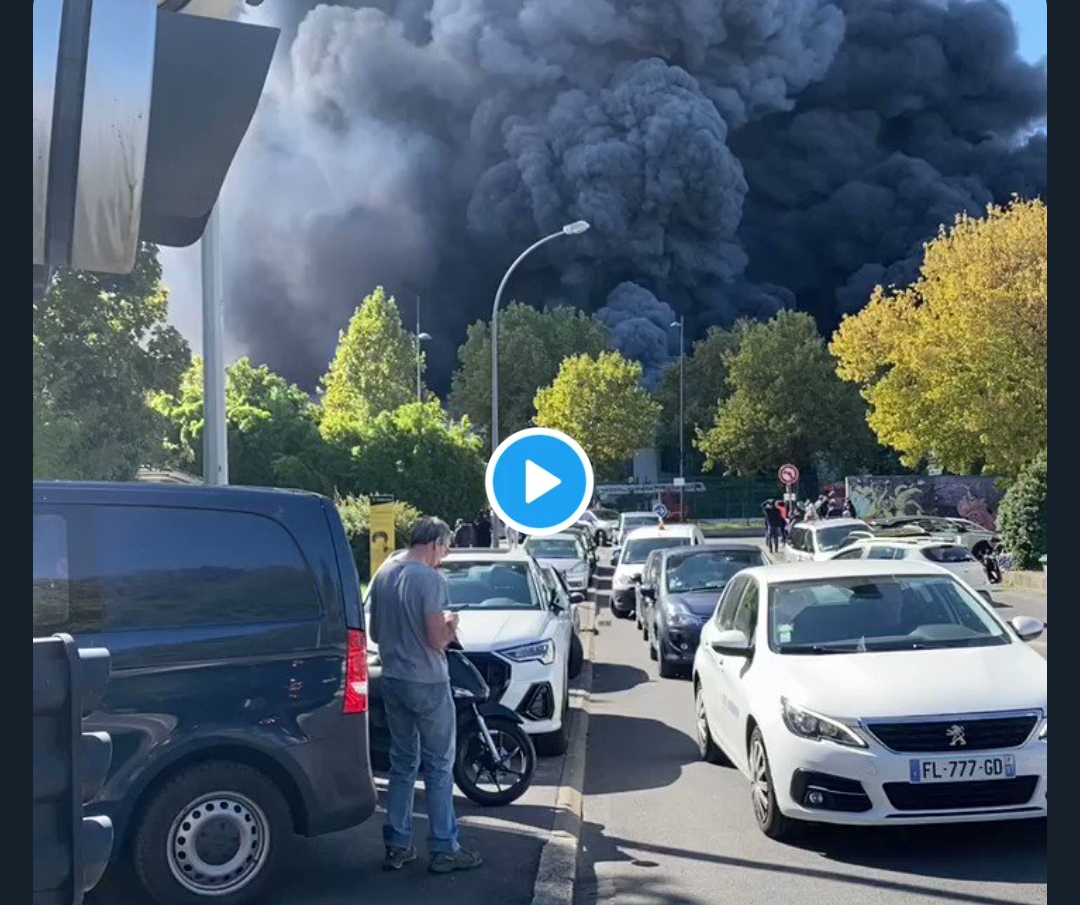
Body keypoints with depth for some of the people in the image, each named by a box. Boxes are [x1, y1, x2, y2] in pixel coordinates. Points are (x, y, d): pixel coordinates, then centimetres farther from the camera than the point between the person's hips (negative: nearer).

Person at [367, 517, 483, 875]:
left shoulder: (383, 576, 6)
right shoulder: (430, 580, -17)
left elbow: (375, 633, 13)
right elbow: (438, 639, -20)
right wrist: (451, 626, 0)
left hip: (393, 682, 7)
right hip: (427, 684, -7)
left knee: (402, 764, 15)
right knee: (439, 767, 3)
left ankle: (397, 846, 19)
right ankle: (443, 849, 9)